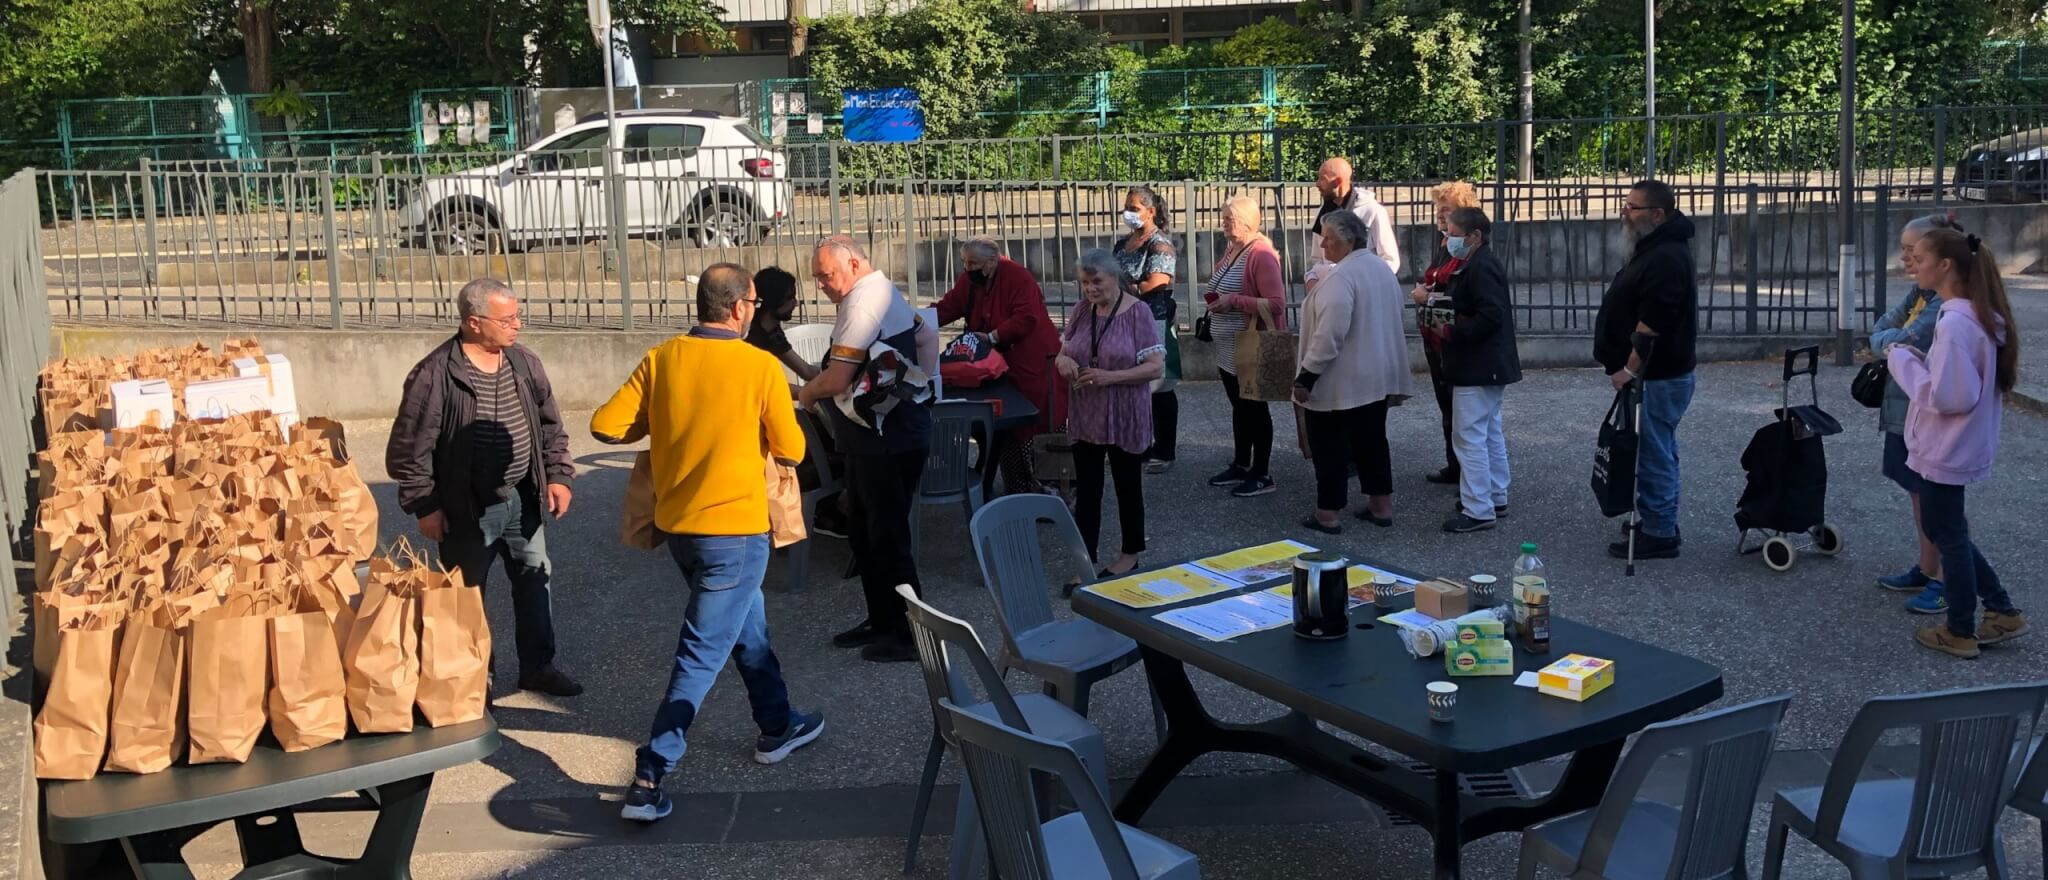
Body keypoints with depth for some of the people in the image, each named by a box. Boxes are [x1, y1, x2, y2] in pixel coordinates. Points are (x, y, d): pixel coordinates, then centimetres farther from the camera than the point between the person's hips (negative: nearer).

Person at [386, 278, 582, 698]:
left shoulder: (525, 363, 2)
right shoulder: (435, 375, -16)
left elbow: (550, 426, 13)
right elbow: (409, 448, -12)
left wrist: (558, 475, 4)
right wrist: (424, 506, -12)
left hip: (522, 499, 6)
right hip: (467, 509, -5)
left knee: (534, 581, 12)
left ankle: (537, 666, 27)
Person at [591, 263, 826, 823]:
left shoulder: (661, 360, -3)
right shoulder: (760, 366, -14)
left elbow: (605, 426, -5)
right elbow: (791, 450, -8)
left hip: (677, 525, 6)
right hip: (736, 529, -6)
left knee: (748, 623, 25)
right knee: (703, 655, -1)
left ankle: (777, 727, 39)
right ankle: (649, 779, -2)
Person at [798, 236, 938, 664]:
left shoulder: (862, 304, -19)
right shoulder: (888, 293, 14)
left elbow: (835, 380, -22)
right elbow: (928, 336, 25)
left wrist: (806, 393, -2)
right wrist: (921, 382, 15)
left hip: (887, 440, -11)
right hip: (877, 437, 11)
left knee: (887, 536, -2)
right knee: (862, 532, 18)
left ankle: (908, 634, 6)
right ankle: (881, 620, 28)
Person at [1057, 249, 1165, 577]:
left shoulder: (1137, 312, -13)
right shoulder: (1081, 310, 2)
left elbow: (1156, 366, -15)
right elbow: (1063, 352, 13)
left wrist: (1110, 377, -25)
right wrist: (1062, 360, -12)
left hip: (1125, 416, -4)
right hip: (1085, 415, 4)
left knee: (1127, 486, 12)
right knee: (1086, 490, 6)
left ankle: (1131, 553, 28)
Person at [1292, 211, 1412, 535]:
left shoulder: (1342, 276, -21)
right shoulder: (1383, 268, 10)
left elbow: (1329, 333, -26)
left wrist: (1307, 375, -21)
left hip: (1340, 380, -9)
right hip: (1377, 375, 9)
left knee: (1329, 446, 0)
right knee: (1371, 440, 16)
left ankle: (1328, 514, 4)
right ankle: (1381, 507, 21)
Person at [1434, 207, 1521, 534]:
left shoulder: (1481, 268, -19)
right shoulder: (1478, 264, 14)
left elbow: (1490, 315, -27)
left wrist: (1452, 333, -21)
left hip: (1478, 369, -11)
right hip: (1487, 366, 11)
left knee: (1470, 438, -8)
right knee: (1490, 434, 18)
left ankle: (1478, 511, -5)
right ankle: (1496, 498, 29)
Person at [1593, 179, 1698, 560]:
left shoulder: (1666, 258, -20)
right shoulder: (1655, 249, 15)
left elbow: (1651, 322, -26)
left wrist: (1630, 368, -20)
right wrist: (1624, 364, 20)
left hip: (1658, 376, -11)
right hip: (1656, 373, 11)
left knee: (1654, 455, -5)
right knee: (1659, 452, 17)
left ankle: (1659, 534, 2)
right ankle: (1662, 527, 27)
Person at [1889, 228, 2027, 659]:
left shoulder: (1955, 324, -25)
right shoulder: (1980, 316, 6)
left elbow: (1947, 395, -26)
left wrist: (1903, 360, -16)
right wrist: (1917, 360, 4)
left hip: (1945, 450, -9)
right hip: (1955, 446, 9)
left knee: (1947, 534, 6)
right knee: (1946, 529, 22)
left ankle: (1960, 632, 21)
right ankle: (2001, 611, 27)